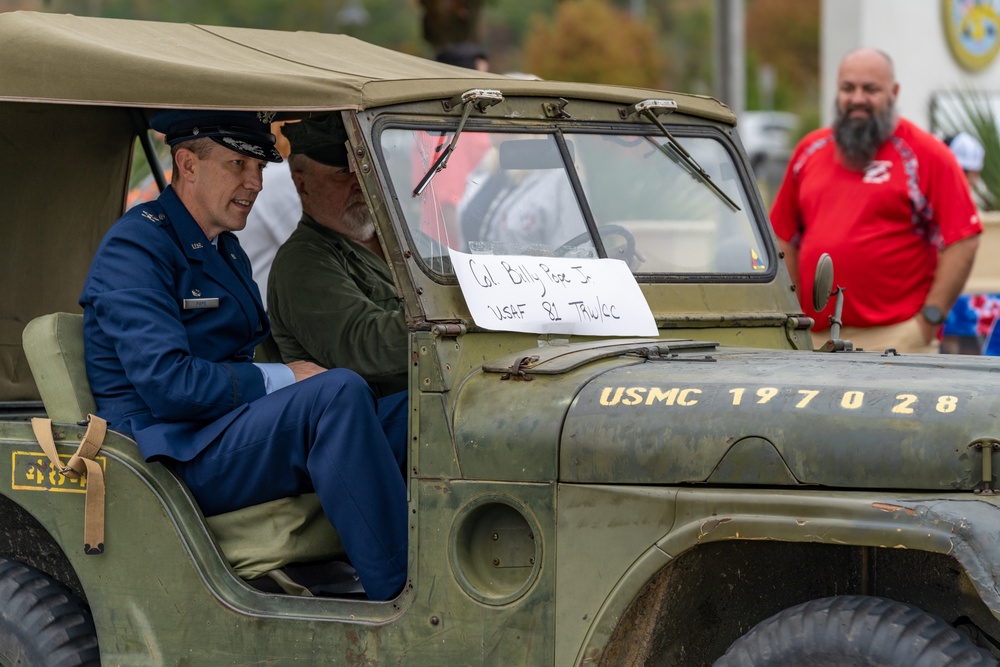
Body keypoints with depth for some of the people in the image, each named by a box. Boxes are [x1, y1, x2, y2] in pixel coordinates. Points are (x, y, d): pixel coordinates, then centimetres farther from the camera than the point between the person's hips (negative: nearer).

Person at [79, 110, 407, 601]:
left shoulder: (226, 251, 21)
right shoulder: (135, 248, -10)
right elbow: (167, 385, -20)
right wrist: (282, 379, -14)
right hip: (172, 454, -9)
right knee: (339, 392, -30)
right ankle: (398, 597, -34)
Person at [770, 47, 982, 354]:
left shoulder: (925, 154, -2)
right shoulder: (809, 151, 14)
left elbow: (962, 241, -7)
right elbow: (785, 238, 18)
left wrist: (931, 317, -11)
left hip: (895, 337, -5)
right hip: (816, 337, 5)